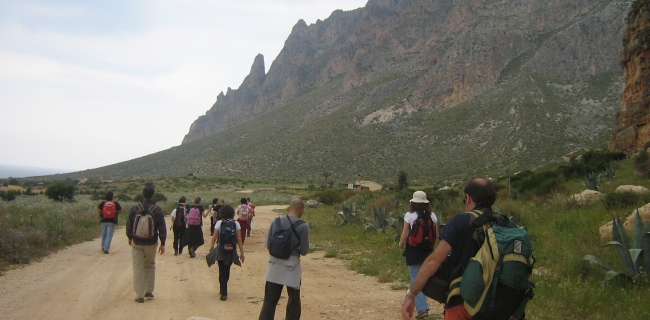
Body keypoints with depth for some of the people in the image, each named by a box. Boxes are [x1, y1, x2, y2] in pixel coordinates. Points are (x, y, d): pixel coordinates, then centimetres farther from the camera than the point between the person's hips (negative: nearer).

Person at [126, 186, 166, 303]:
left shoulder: (135, 208, -4)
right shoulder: (157, 210, -8)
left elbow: (129, 224, 4)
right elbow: (162, 228, -7)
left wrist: (130, 237, 20)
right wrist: (162, 243, 0)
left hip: (137, 242, 0)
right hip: (151, 243, 0)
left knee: (138, 268, 3)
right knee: (150, 265, 19)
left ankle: (139, 295, 3)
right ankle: (149, 291, 19)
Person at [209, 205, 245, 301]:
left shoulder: (219, 223, -5)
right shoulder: (236, 224, -3)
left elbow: (214, 237, -4)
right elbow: (239, 239, -5)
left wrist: (212, 246, 15)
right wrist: (242, 252, -1)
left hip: (221, 250, -2)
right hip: (232, 251, 2)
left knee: (222, 272, 3)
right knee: (227, 271, 18)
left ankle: (224, 292, -6)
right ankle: (223, 290, 32)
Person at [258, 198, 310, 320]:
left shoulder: (276, 222, 0)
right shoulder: (302, 226, -12)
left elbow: (268, 244, 6)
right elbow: (304, 251, -9)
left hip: (275, 265, 4)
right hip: (292, 266, -3)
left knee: (269, 300, 7)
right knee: (294, 301, 14)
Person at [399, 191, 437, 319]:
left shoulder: (409, 215, -11)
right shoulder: (432, 216, 0)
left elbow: (405, 234, -8)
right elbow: (436, 235, 3)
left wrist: (401, 244, 10)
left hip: (413, 250, -4)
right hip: (427, 251, 4)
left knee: (416, 279, -1)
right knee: (416, 277, 20)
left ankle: (422, 308, -10)